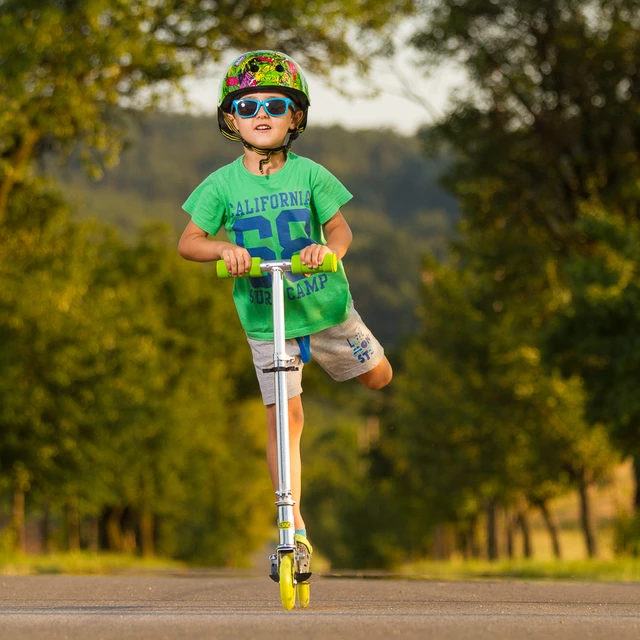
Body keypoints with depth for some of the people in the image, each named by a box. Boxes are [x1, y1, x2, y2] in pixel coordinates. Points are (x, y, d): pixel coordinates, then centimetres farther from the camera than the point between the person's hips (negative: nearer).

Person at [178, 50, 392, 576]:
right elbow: (188, 242, -5)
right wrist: (225, 248, -25)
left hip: (324, 302, 1)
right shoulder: (223, 184, -7)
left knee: (379, 377, 15)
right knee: (284, 419, -6)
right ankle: (295, 530, -3)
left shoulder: (308, 174, -7)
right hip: (264, 318, -1)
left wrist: (328, 247, -31)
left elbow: (340, 227, -8)